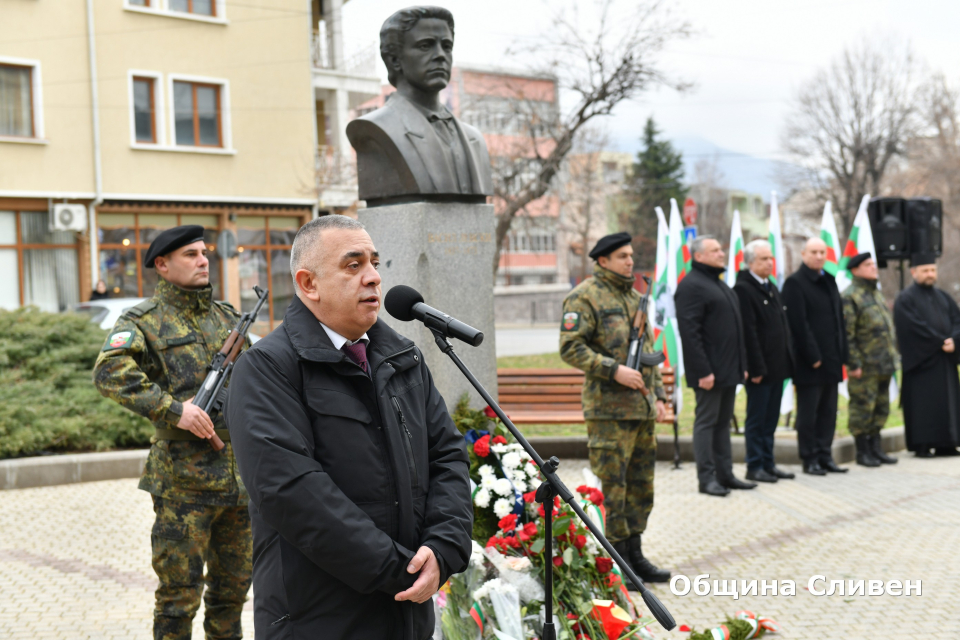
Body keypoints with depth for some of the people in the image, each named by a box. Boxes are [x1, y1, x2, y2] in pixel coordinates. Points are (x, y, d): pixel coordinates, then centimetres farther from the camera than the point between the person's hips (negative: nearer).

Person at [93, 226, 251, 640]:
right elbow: (109, 372, -21)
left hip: (242, 475, 6)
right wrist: (173, 409, -25)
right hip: (184, 479, -6)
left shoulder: (227, 317, 14)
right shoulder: (145, 320, -5)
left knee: (233, 584, 17)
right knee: (180, 593, 2)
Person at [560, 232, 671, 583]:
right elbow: (571, 348, -15)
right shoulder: (585, 296, -7)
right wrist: (614, 370, -21)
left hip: (643, 408, 8)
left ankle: (634, 555, 23)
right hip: (608, 409, -8)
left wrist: (659, 394, 15)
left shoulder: (635, 296, 18)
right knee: (612, 487, -4)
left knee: (641, 485, 12)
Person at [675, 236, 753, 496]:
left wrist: (742, 365, 18)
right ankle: (707, 478, 2)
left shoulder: (719, 284, 19)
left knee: (723, 421, 13)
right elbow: (689, 331, -19)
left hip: (729, 369, 9)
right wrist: (703, 371, -23)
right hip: (709, 371, -9)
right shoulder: (691, 285, -12)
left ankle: (725, 474, 19)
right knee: (706, 421, -4)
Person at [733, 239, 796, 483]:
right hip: (760, 367, -8)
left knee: (770, 419, 13)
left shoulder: (772, 288, 16)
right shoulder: (743, 289, -12)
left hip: (777, 366, 8)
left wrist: (788, 359, 13)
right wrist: (756, 368, -19)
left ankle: (768, 464, 21)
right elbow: (748, 332, -17)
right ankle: (754, 467, 8)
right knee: (756, 419, 0)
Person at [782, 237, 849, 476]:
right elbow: (799, 324, -14)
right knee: (808, 412, 0)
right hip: (809, 362, -7)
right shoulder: (795, 283, -8)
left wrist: (841, 353, 8)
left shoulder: (829, 281, 16)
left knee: (828, 411, 10)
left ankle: (824, 455, 18)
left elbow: (839, 319, 17)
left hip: (831, 359, 7)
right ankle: (810, 459, 7)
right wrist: (813, 356, -16)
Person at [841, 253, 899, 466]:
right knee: (862, 408, -2)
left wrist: (893, 356, 19)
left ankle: (875, 448, 21)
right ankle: (862, 452, 7)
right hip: (864, 367, -9)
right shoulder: (850, 296, -11)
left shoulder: (877, 294, 18)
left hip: (883, 365, 9)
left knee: (881, 408, 12)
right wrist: (853, 364, -18)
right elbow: (846, 333, -15)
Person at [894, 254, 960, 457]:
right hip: (921, 359, -6)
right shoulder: (905, 299, -3)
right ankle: (921, 446, -2)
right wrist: (942, 342, -15)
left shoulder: (943, 297, 16)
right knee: (922, 401, -6)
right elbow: (916, 327, -14)